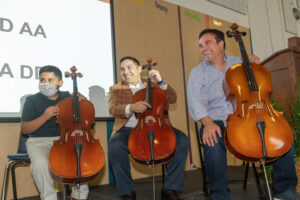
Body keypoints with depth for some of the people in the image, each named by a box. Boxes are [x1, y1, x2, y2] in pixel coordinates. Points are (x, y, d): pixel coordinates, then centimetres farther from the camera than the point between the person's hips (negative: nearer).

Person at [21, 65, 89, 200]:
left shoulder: (68, 97, 6)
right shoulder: (32, 100, 0)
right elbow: (24, 129, -4)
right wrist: (44, 117, -20)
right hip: (39, 141, -2)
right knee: (40, 163, -32)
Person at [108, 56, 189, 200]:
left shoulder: (153, 84, 19)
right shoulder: (116, 89, 13)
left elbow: (172, 99, 9)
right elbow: (113, 109, -6)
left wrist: (161, 82, -5)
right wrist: (131, 107, -27)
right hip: (129, 129, -1)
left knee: (182, 140, -23)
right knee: (114, 145, -33)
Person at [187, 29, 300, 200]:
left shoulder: (239, 63, 15)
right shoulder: (198, 72, 6)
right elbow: (197, 102, -9)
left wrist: (256, 65, 4)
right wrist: (207, 123, -28)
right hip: (218, 121, -3)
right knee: (213, 141, -36)